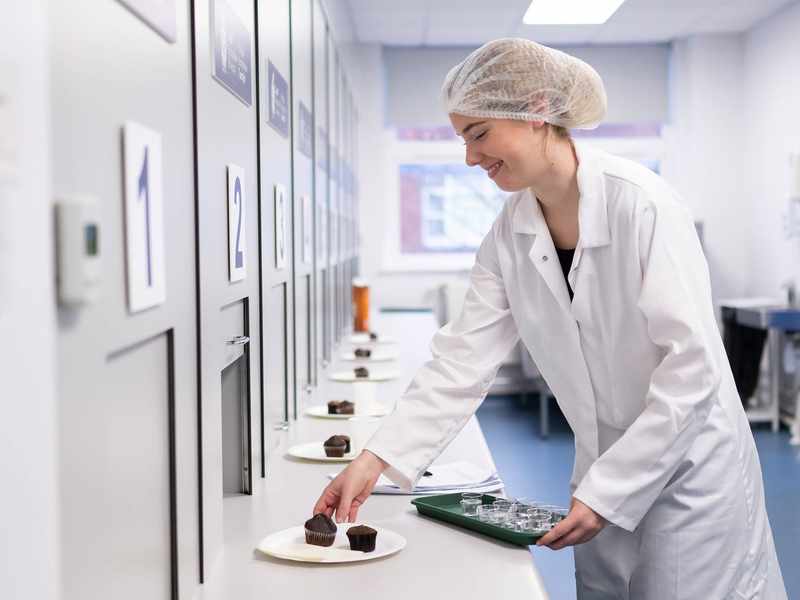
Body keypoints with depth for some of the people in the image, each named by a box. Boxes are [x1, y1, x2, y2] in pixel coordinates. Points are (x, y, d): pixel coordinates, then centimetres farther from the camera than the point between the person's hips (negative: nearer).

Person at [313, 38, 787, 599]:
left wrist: (607, 490, -21)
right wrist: (374, 459, -13)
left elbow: (692, 365, -21)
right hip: (605, 473, 5)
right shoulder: (510, 234, -2)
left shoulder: (641, 202, -20)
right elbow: (463, 361, -3)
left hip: (688, 464, -5)